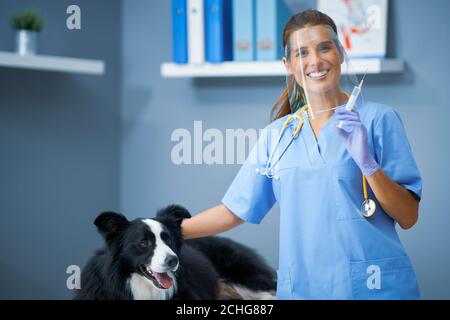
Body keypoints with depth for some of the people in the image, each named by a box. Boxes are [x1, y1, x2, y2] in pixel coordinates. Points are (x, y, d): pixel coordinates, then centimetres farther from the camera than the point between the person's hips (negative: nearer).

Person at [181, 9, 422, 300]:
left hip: (375, 286, -3)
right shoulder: (276, 135, 8)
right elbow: (234, 210, 12)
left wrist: (368, 164, -19)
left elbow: (409, 218, -5)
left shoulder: (378, 118, -3)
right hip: (301, 287, 3)